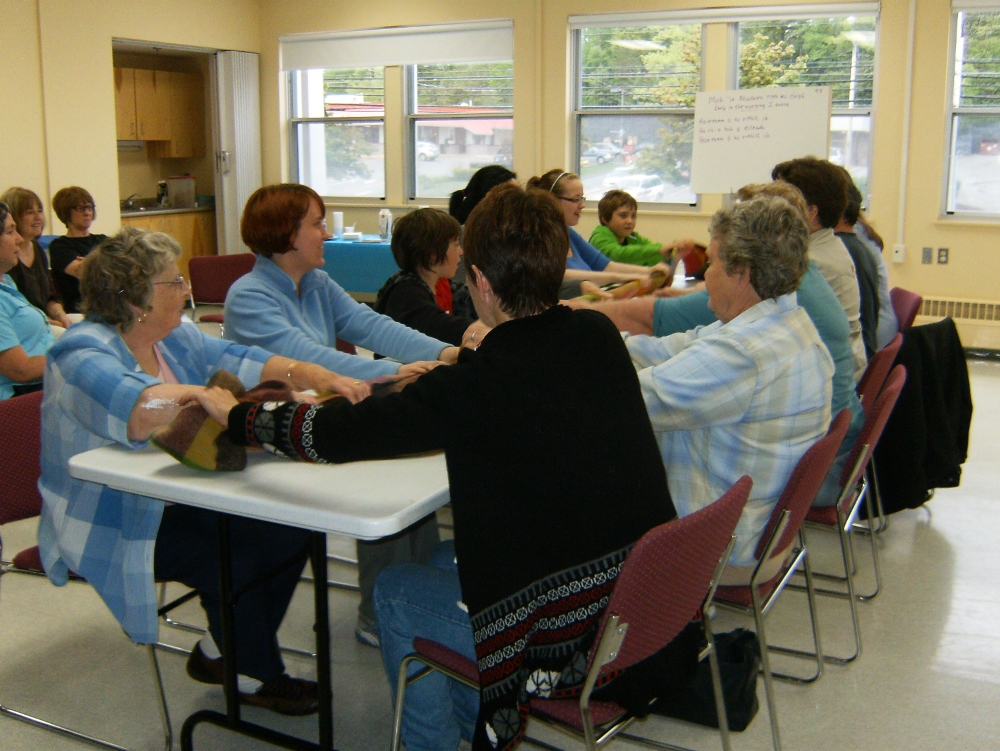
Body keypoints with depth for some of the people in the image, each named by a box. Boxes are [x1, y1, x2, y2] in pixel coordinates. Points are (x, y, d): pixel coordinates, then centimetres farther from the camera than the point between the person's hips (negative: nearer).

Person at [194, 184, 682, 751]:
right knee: (443, 559, 26)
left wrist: (235, 415, 3)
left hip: (561, 634, -7)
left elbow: (333, 435, -14)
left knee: (395, 592, 17)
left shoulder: (474, 384, -22)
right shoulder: (601, 338, -5)